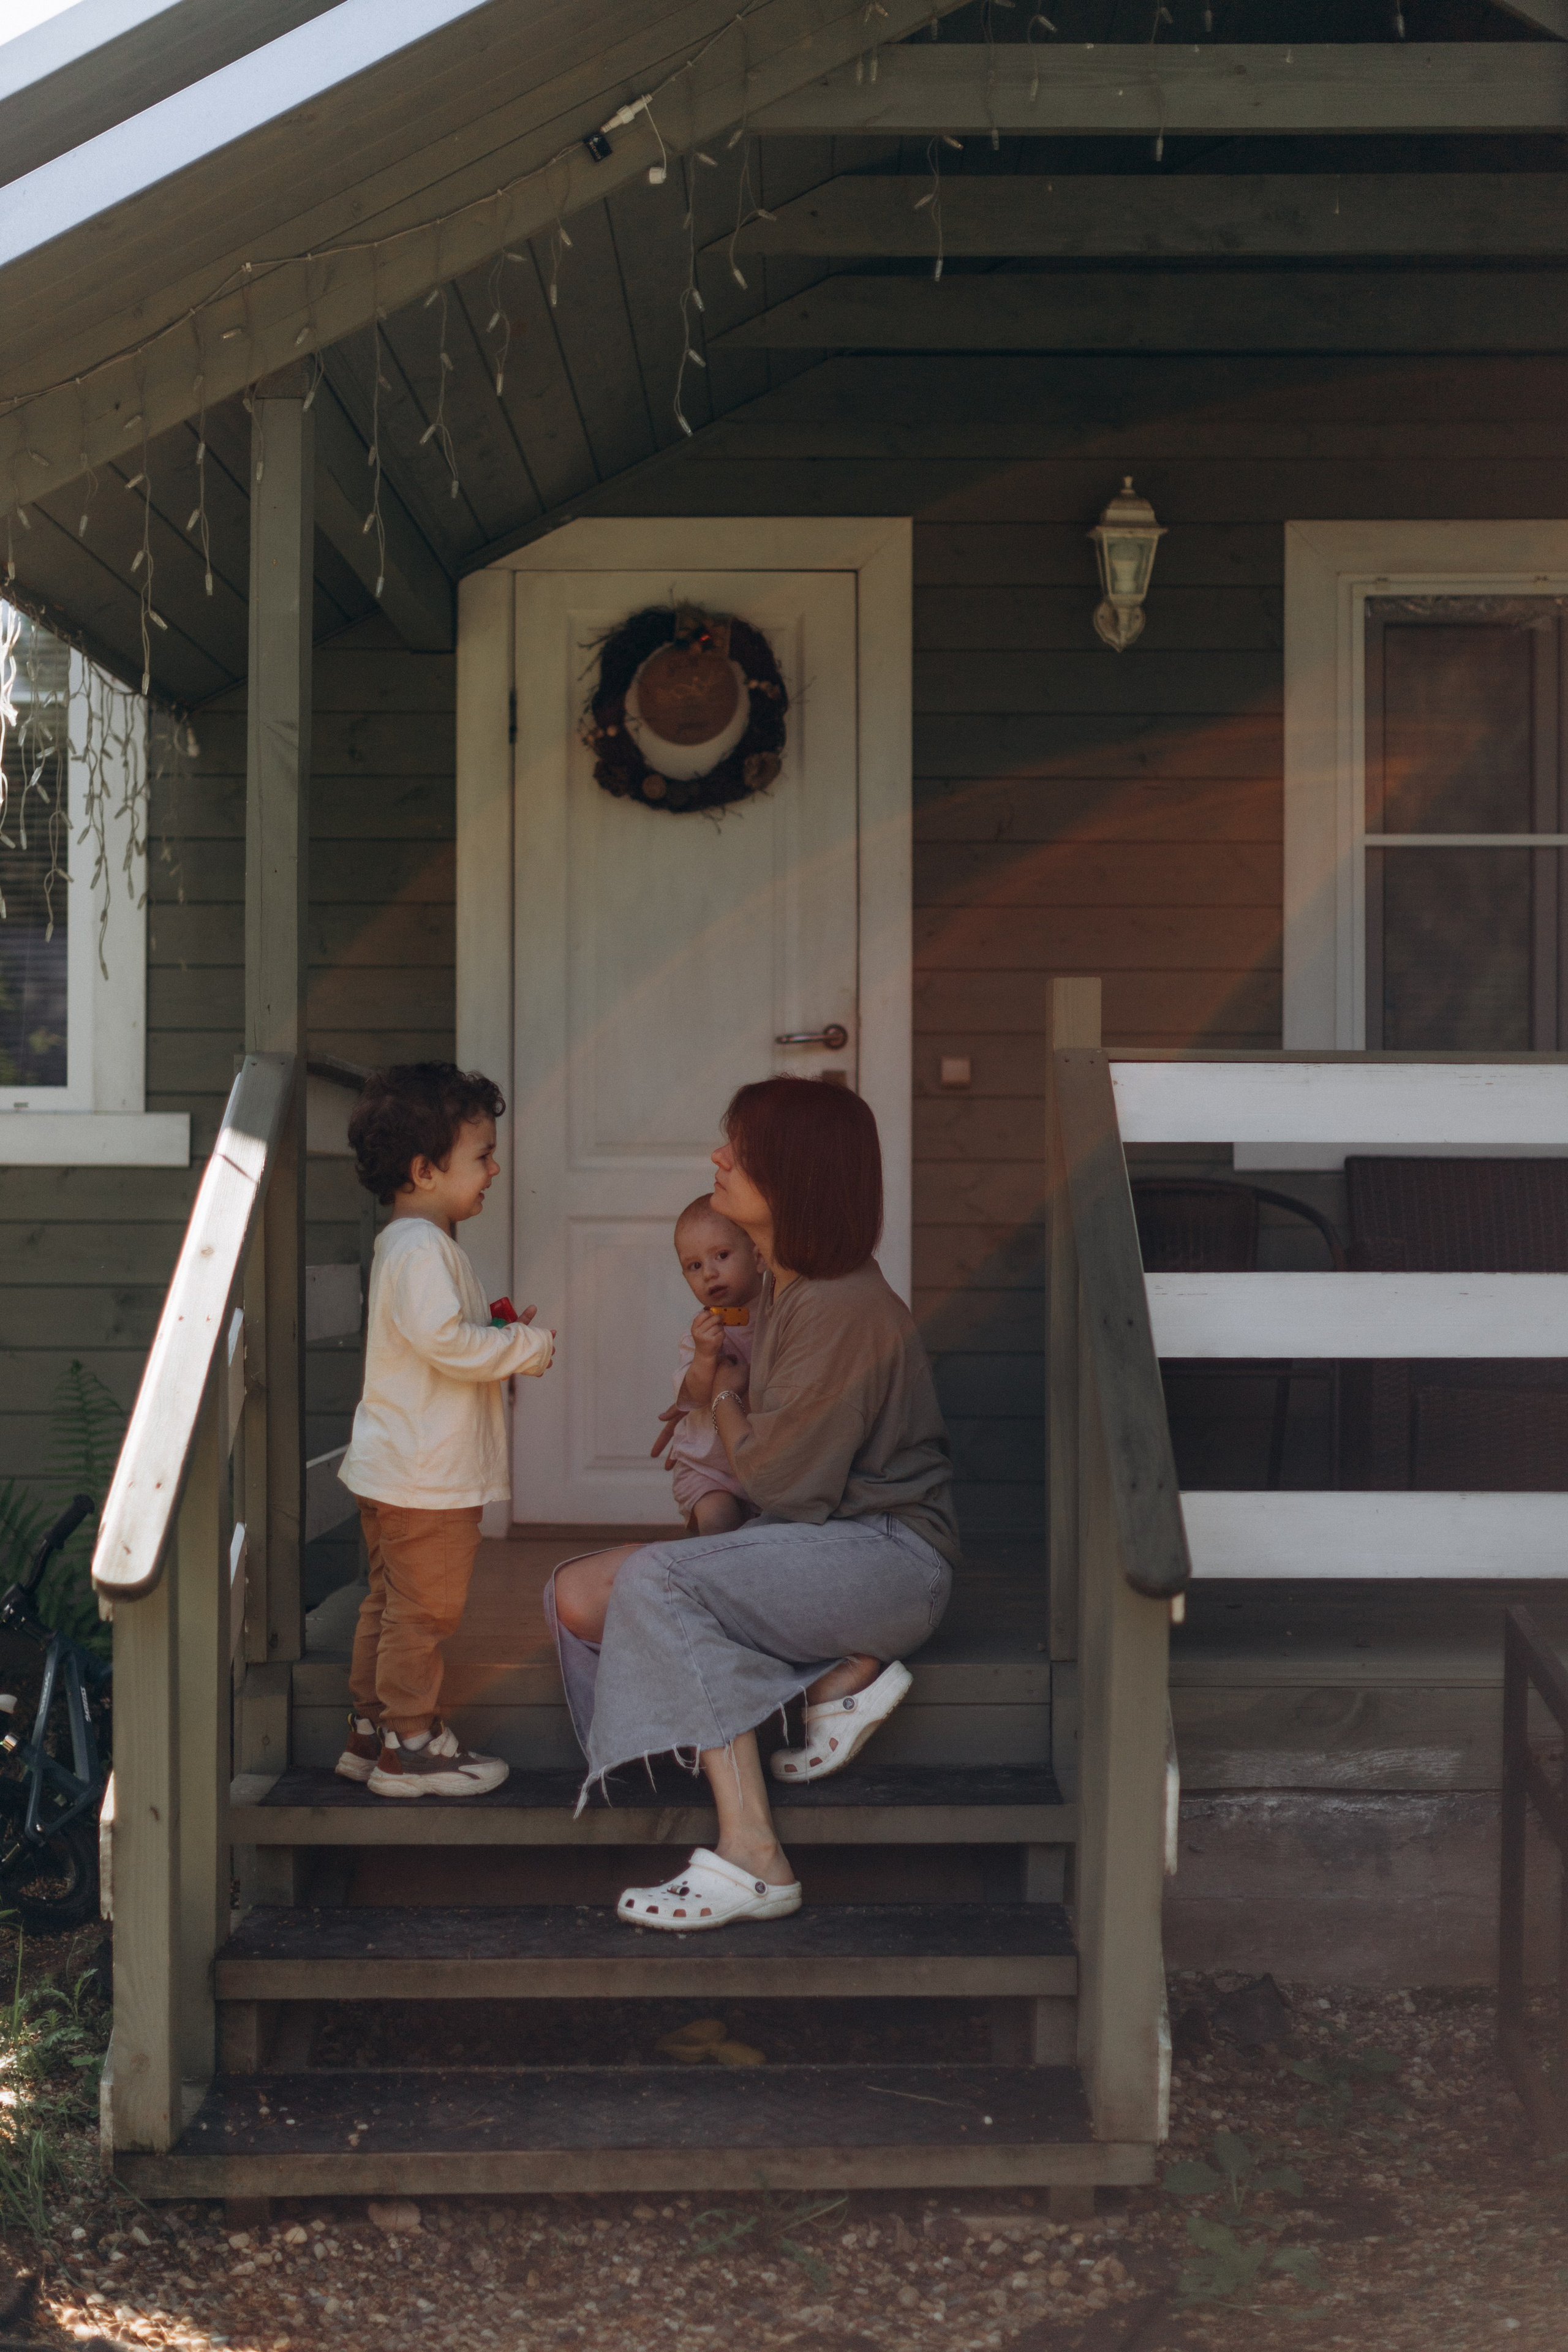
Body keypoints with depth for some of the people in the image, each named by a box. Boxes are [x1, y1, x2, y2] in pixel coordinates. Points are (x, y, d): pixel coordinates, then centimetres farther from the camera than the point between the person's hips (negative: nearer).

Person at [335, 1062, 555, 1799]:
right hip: (426, 1477, -11)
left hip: (393, 1473, 11)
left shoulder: (407, 1243, 15)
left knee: (391, 1602, 17)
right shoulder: (420, 1248, -19)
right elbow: (444, 1340, -29)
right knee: (425, 1608, -2)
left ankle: (370, 1733, 26)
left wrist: (500, 1335, 12)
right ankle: (408, 1745, 6)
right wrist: (525, 1348, -16)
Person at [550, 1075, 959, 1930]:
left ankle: (750, 1858, -30)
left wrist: (721, 1395, 2)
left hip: (888, 1553, -10)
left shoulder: (848, 1310, -21)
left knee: (657, 1578, -29)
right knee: (580, 1595, -4)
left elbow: (775, 1477, -15)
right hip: (809, 1545, 10)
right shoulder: (782, 1288, 9)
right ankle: (838, 1672, -6)